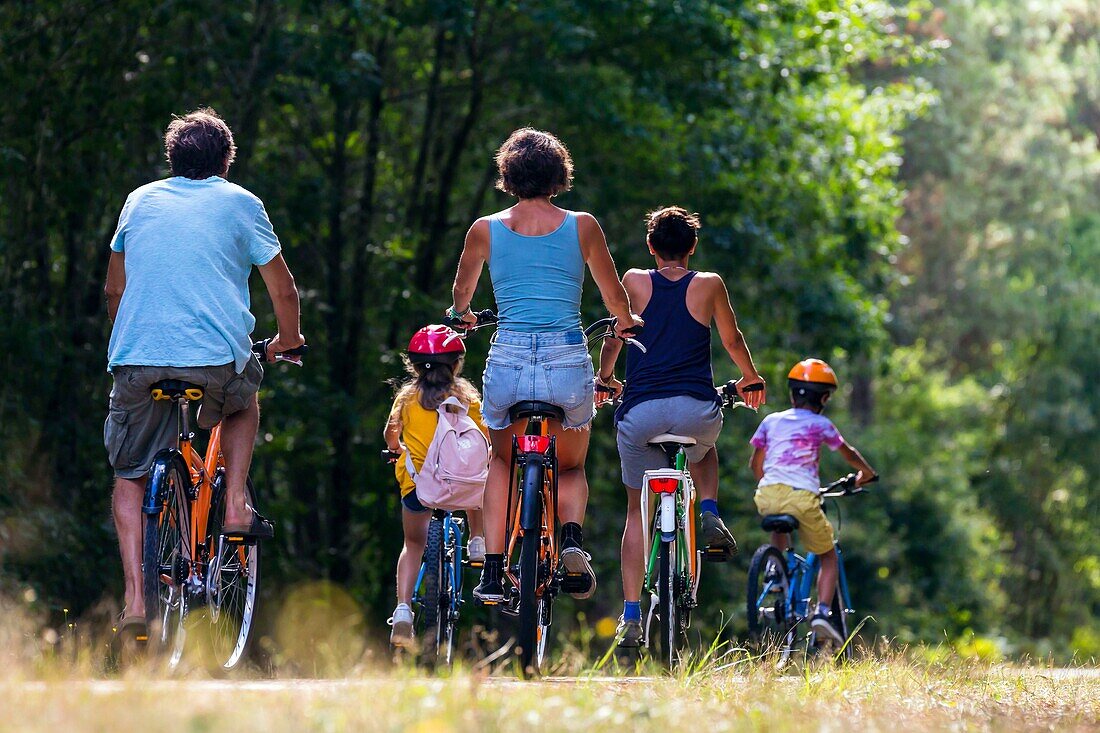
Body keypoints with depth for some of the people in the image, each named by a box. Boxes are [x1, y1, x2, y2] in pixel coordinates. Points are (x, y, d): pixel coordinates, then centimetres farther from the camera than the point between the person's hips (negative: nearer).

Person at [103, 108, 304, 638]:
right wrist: (288, 338, 31)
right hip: (217, 356, -1)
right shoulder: (240, 203, 9)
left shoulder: (140, 201, 16)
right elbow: (283, 289, 12)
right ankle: (235, 507, 15)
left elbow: (114, 290, 24)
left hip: (136, 356, 1)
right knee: (243, 403, 33)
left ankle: (135, 596, -2)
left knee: (129, 476, 13)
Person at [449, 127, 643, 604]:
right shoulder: (581, 226, 5)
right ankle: (571, 535, -9)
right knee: (571, 469, 23)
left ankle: (493, 572, 10)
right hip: (568, 359, 0)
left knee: (502, 462, 26)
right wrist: (626, 321, 40)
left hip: (508, 358, 0)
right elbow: (615, 297, 17)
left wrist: (460, 314, 48)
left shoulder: (486, 229, 6)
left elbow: (462, 294, 24)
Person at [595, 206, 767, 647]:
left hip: (640, 412, 0)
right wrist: (751, 378, 41)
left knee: (637, 509, 15)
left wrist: (604, 379, 41)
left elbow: (613, 338, 21)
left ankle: (631, 616, 5)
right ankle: (709, 516, 10)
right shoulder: (709, 285, 8)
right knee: (703, 450, 38)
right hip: (696, 409, 0)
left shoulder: (635, 282, 8)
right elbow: (732, 340, 21)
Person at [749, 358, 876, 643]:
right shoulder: (820, 424, 9)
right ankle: (822, 611, -3)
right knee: (828, 556, 16)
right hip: (801, 497, -3)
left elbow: (755, 464, 22)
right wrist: (867, 472, 45)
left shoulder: (771, 421, 16)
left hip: (767, 495, 3)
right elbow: (849, 454, 25)